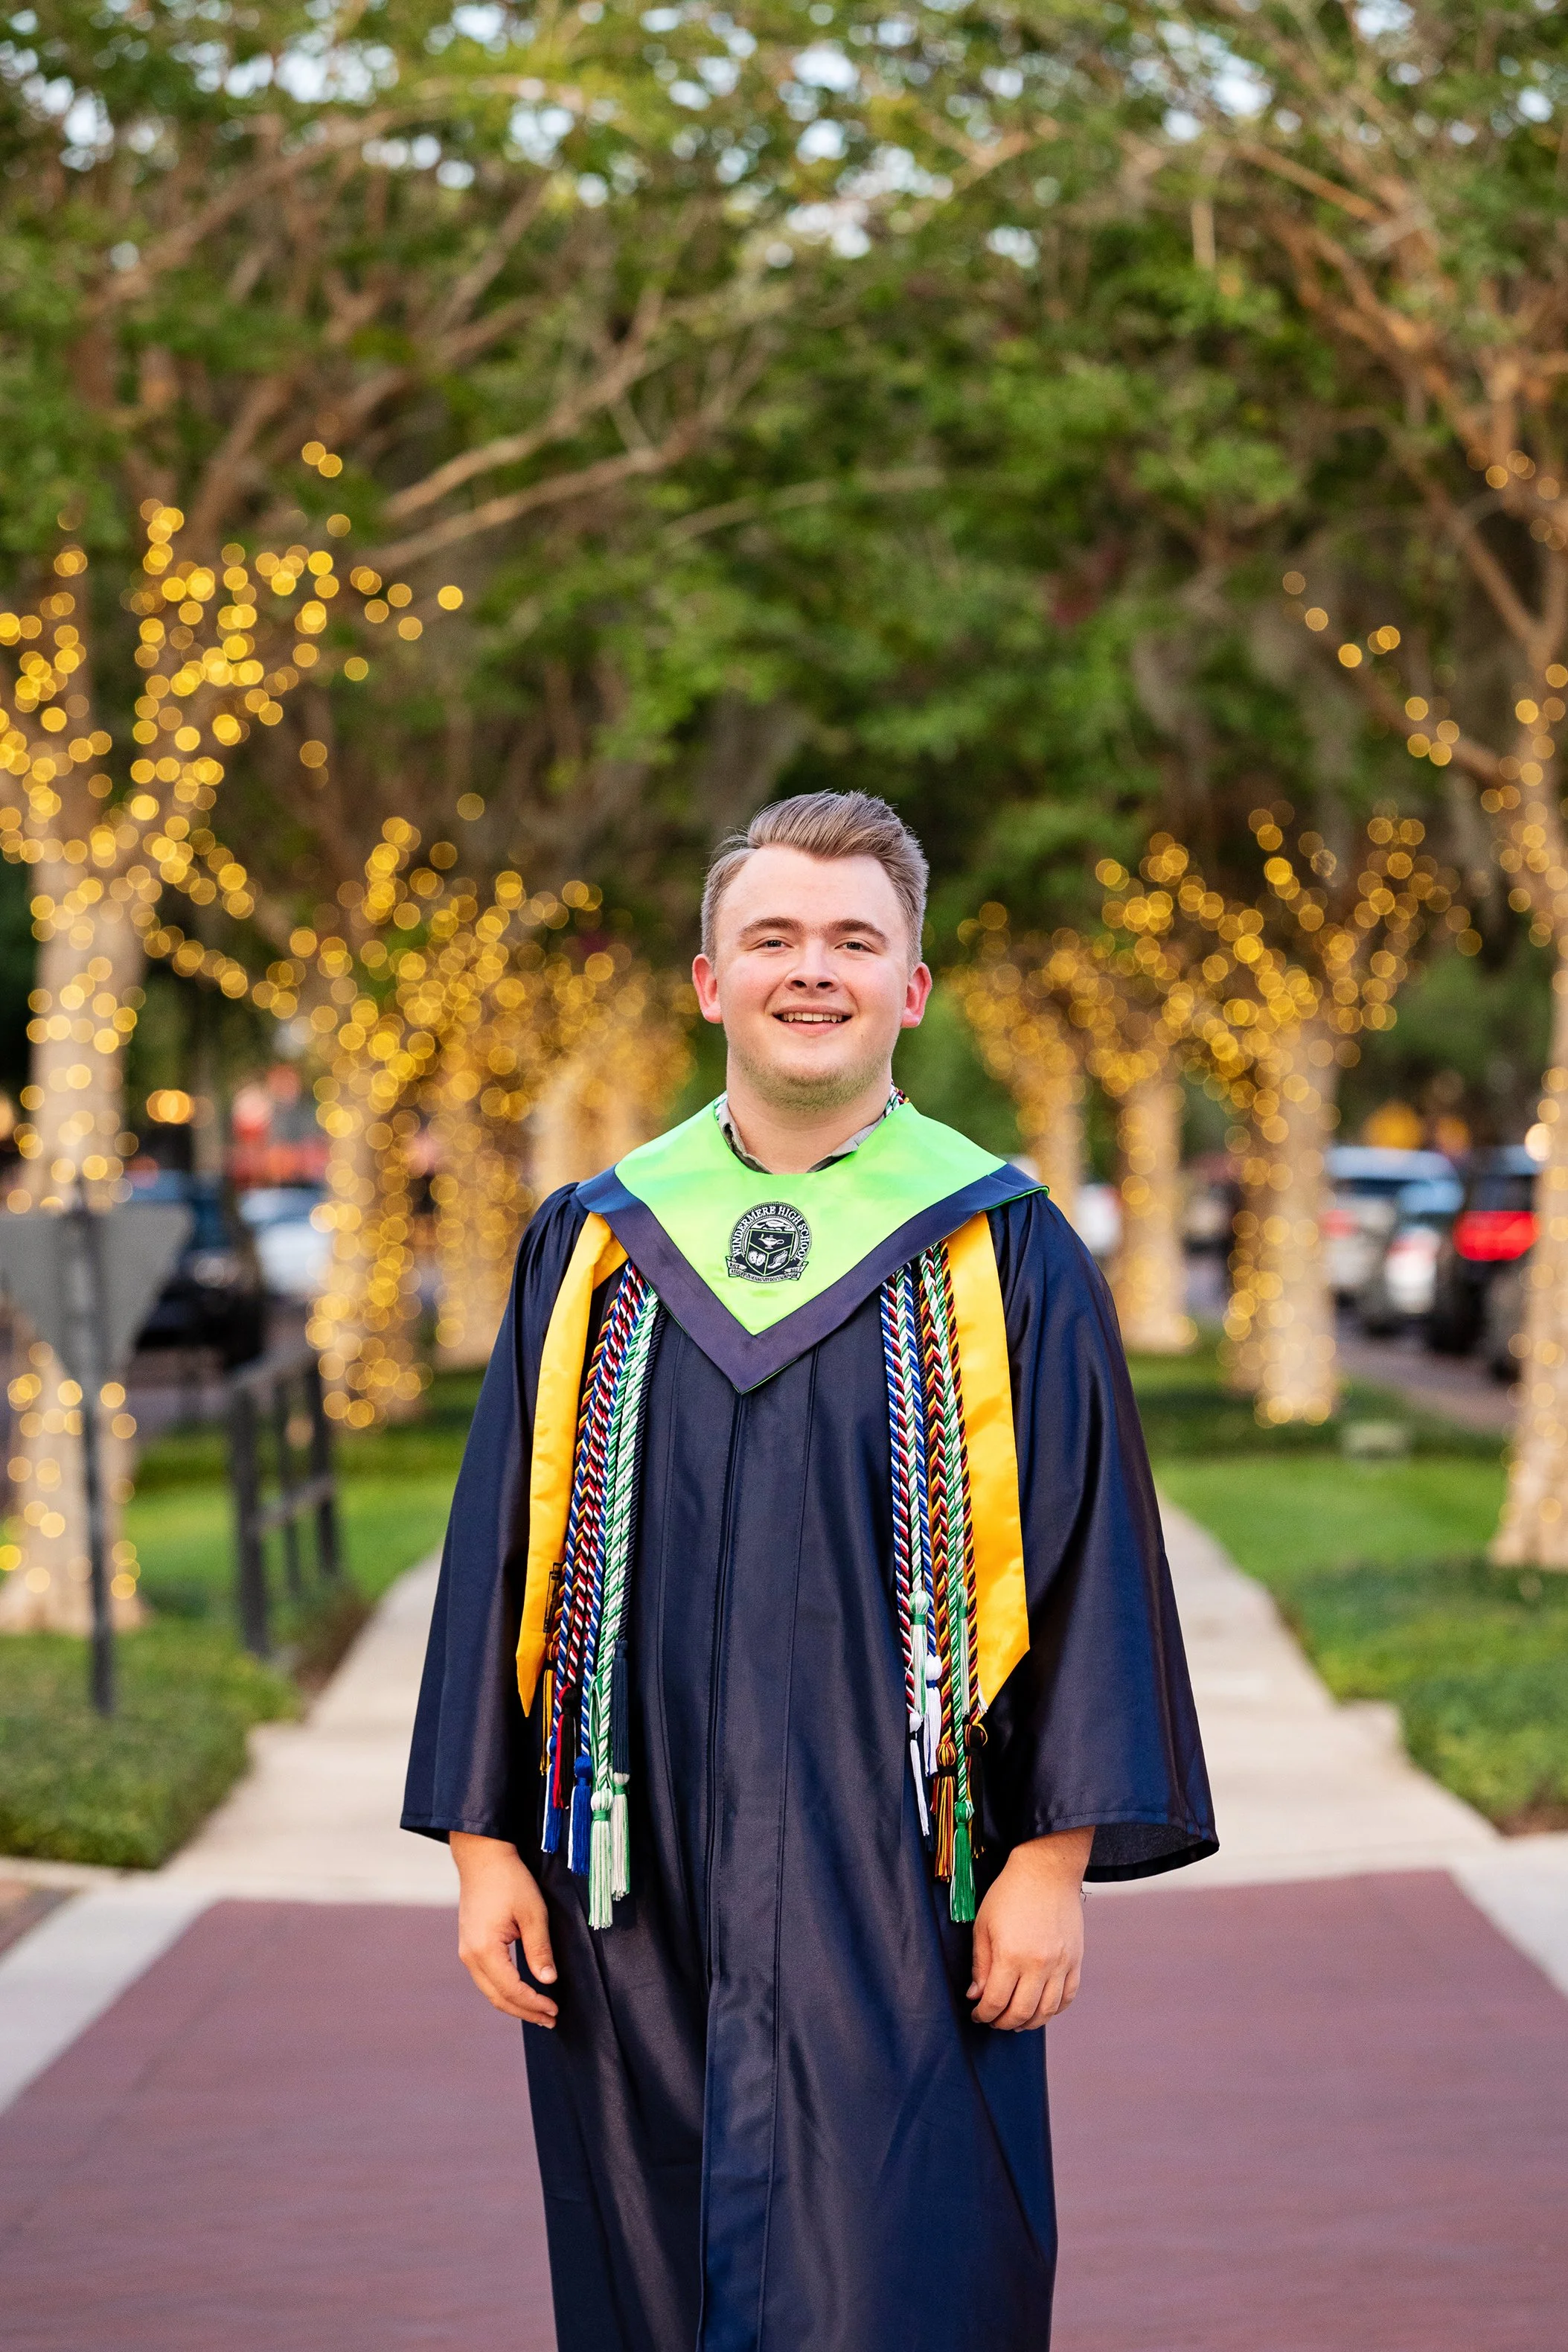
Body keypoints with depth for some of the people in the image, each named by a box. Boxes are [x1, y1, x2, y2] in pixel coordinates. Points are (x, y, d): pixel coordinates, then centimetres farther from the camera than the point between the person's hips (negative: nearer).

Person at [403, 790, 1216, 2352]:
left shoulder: (1003, 1255, 1)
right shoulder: (591, 1250, 8)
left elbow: (1084, 1562, -1)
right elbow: (502, 1551, 9)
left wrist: (1053, 1857, -7)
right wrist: (484, 1841, 4)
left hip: (891, 1903, -3)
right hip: (638, 1905, 3)